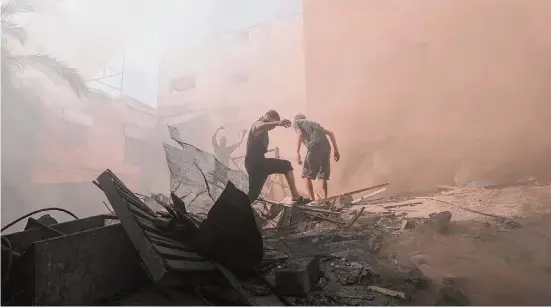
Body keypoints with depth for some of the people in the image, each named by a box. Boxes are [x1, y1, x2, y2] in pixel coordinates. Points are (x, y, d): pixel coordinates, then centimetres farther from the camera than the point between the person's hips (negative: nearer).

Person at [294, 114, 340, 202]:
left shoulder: (296, 122, 21)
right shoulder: (314, 123, 36)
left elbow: (300, 134, -2)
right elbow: (330, 133, 25)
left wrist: (297, 152, -6)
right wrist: (336, 150, 21)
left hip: (314, 147, -6)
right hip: (326, 147, 6)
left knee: (306, 175, 3)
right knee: (323, 176, 15)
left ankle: (312, 200, -6)